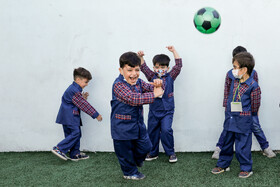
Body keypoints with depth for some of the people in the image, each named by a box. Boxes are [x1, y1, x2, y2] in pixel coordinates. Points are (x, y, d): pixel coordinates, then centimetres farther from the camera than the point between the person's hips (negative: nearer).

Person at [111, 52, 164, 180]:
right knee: (125, 150, 10)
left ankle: (137, 160, 48)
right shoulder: (119, 85, -23)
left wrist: (157, 85, -24)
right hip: (123, 126, -7)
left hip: (138, 123, 7)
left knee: (145, 146, 17)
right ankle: (130, 172, 34)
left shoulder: (138, 82, 2)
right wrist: (154, 95, -34)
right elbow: (134, 99, -35)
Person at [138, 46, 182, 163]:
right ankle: (153, 153, 27)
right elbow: (144, 68, -3)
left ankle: (171, 153, 4)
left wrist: (174, 51, -10)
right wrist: (141, 57, -19)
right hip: (153, 110, 3)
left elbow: (178, 65, -7)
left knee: (166, 130, -14)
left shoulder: (170, 77, -1)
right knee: (152, 132, 10)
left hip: (167, 110, -3)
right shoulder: (152, 77, 4)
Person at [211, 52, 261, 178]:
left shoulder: (253, 86, -16)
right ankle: (223, 164, 32)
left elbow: (255, 106, -7)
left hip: (243, 121, -6)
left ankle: (246, 169, 20)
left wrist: (245, 115, 5)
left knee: (242, 147, 2)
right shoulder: (234, 81, 4)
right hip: (230, 119, 6)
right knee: (226, 143, 17)